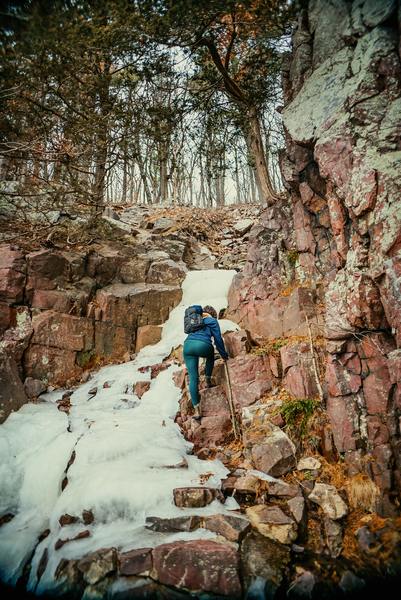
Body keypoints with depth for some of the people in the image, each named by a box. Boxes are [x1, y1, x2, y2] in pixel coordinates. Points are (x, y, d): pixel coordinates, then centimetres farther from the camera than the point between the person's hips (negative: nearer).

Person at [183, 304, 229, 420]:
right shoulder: (212, 321, 17)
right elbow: (218, 339, 15)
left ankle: (196, 409, -1)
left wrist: (201, 312, 33)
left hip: (188, 345, 4)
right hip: (202, 346, -3)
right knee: (210, 355, 37)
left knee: (193, 378, 4)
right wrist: (224, 355, 23)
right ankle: (208, 380, 32)